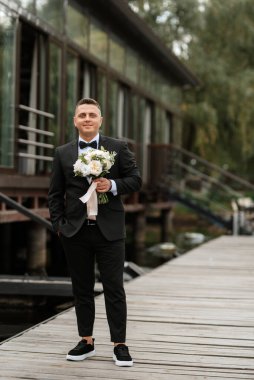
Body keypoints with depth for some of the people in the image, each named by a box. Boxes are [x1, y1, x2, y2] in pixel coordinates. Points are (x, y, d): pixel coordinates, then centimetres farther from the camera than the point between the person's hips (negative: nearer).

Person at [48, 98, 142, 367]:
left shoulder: (118, 148, 2)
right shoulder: (63, 153, 7)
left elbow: (135, 180, 3)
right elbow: (55, 193, 9)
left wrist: (113, 185, -15)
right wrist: (58, 224, 0)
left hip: (109, 230, -2)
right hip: (75, 232, 2)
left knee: (114, 289, 0)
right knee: (82, 289, 11)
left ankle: (119, 345, 9)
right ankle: (86, 342, 23)